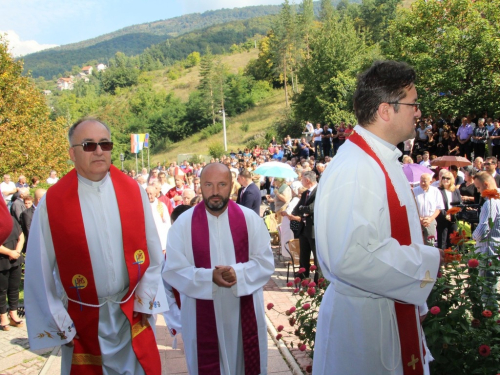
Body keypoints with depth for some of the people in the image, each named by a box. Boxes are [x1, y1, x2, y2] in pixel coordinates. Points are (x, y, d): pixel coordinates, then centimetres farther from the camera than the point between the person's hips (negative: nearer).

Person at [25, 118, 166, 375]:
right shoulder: (52, 202, -11)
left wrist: (146, 301, -1)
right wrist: (57, 322, -2)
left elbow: (152, 250, 0)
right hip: (83, 318, -1)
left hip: (132, 312, 2)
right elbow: (40, 269, -5)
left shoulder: (132, 191, -5)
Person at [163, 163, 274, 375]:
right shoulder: (184, 223, -8)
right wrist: (209, 277, -23)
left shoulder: (249, 219, -5)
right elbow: (172, 270, -8)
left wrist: (238, 273, -22)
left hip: (244, 310, 1)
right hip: (202, 313, -1)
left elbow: (266, 262, -4)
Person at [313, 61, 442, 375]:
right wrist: (427, 261, -22)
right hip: (362, 317, -9)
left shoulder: (384, 160, 8)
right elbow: (349, 257, -34)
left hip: (395, 311, 9)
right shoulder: (353, 170, -26)